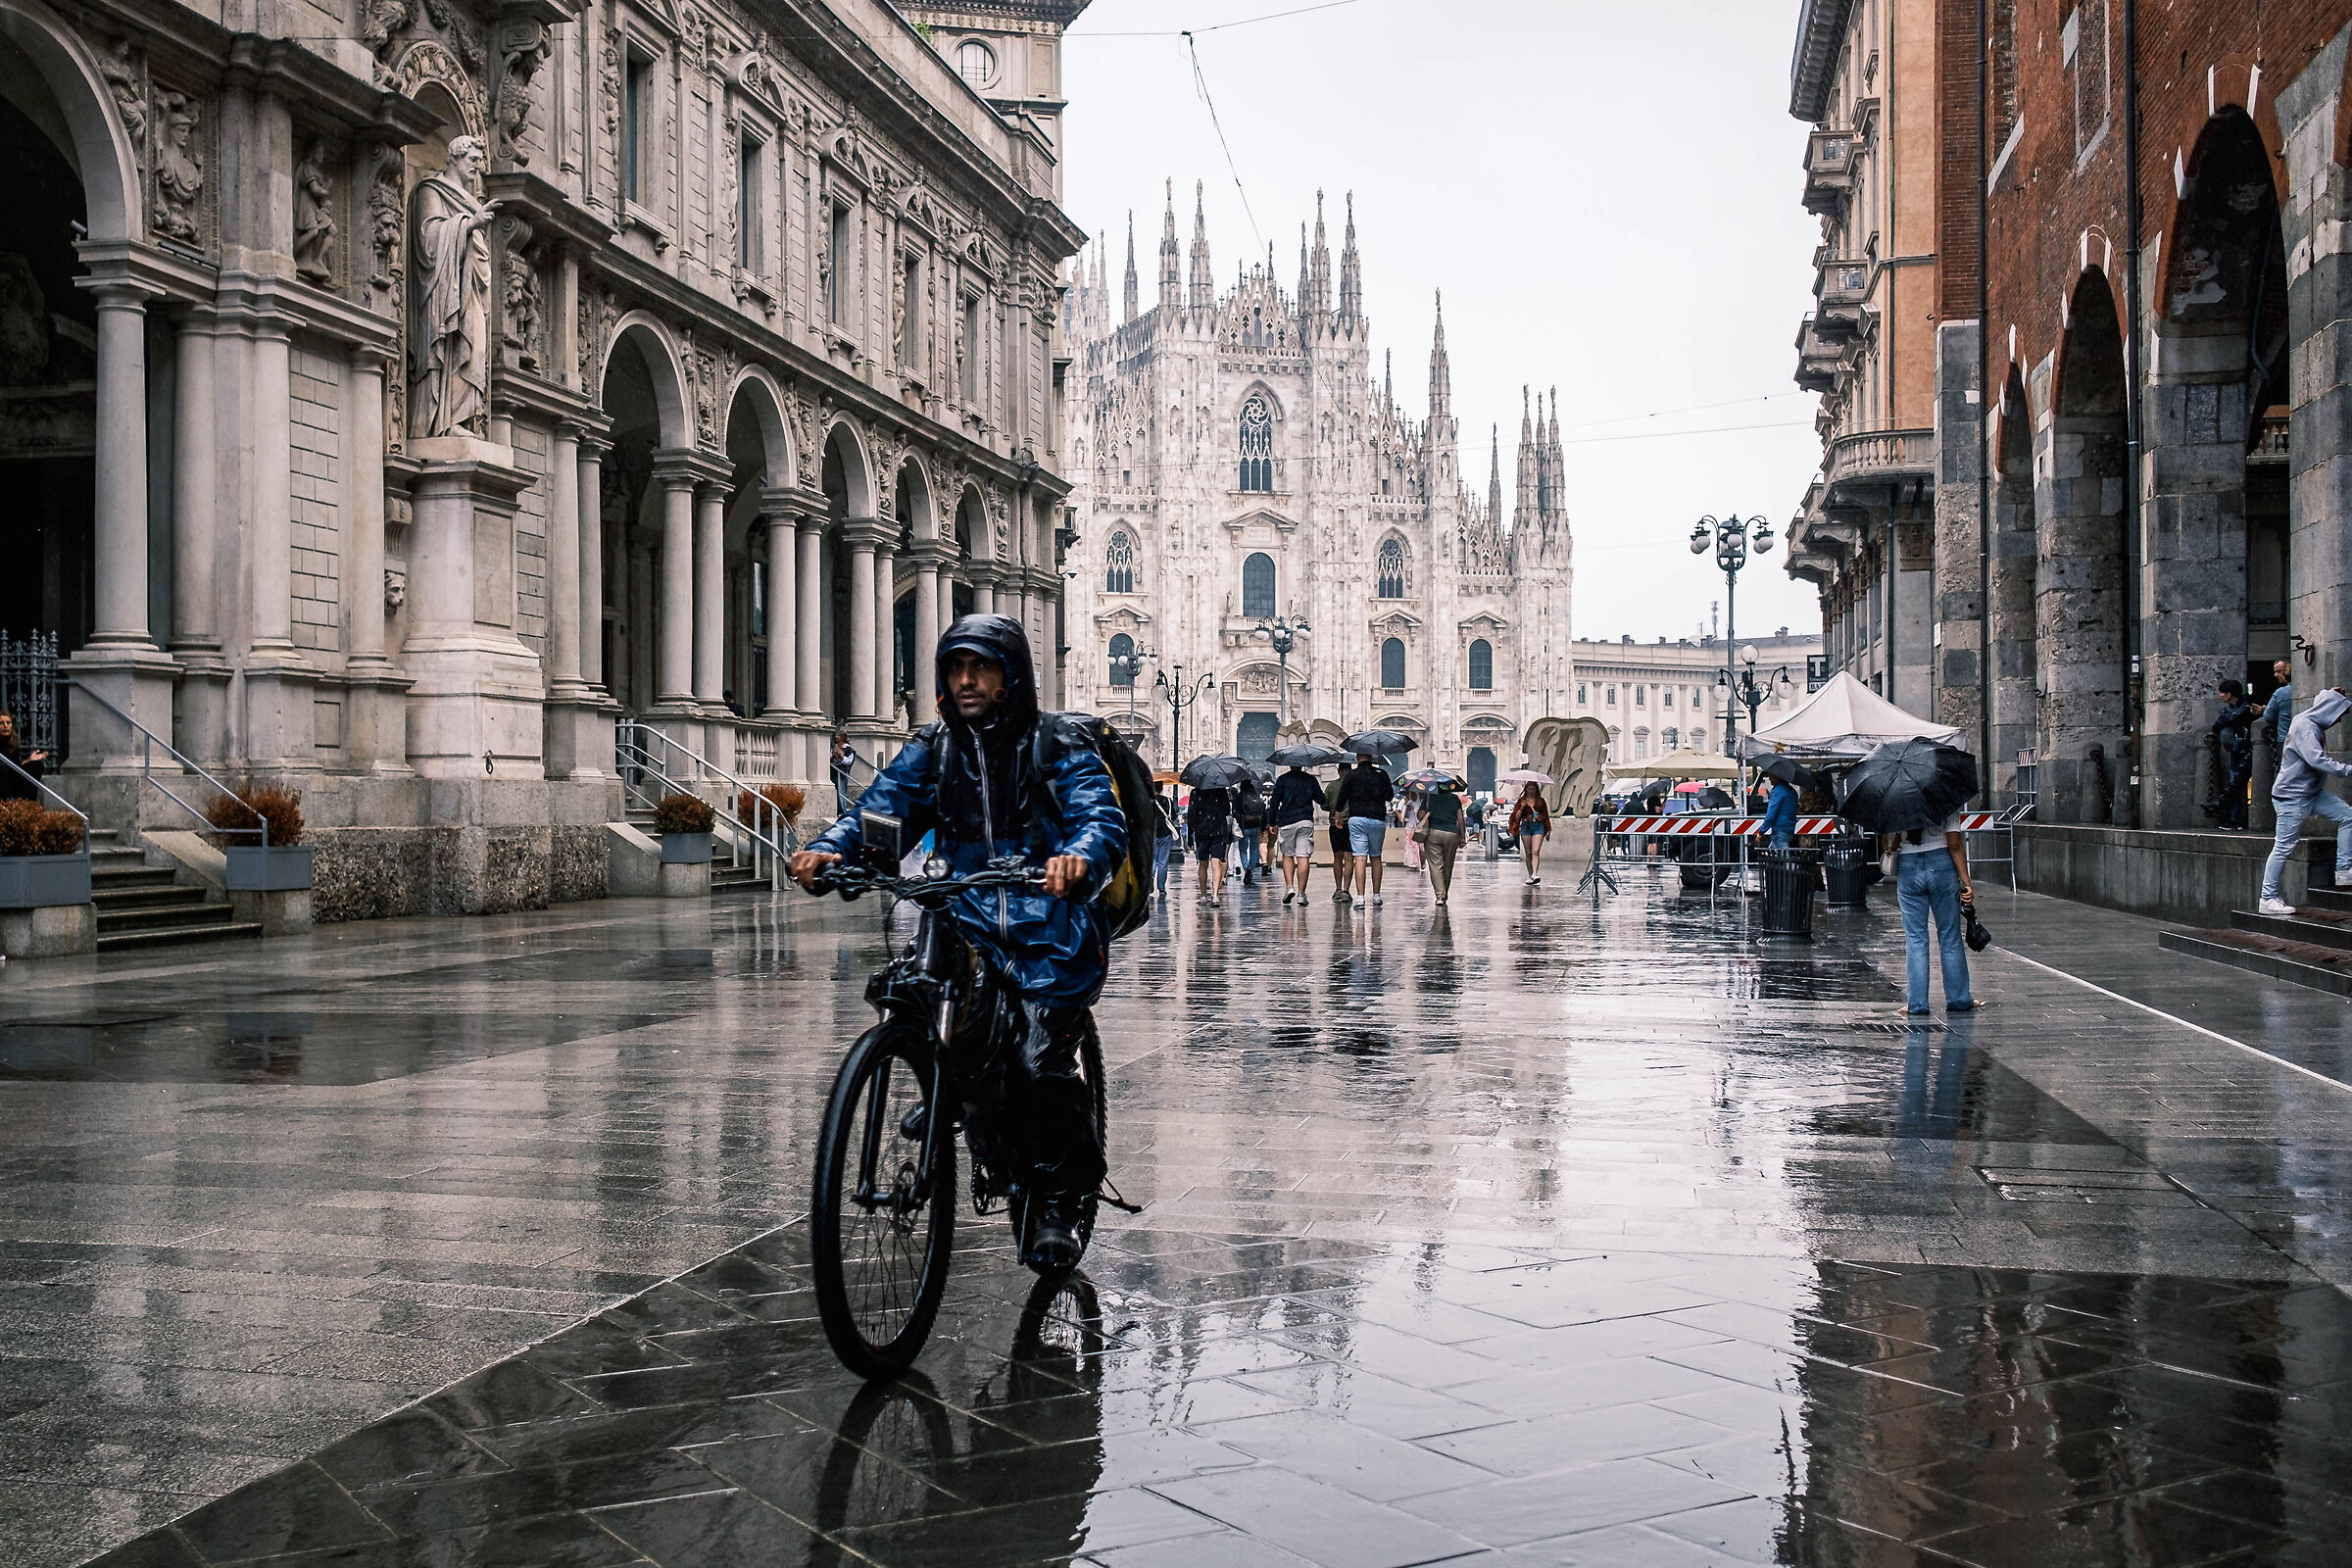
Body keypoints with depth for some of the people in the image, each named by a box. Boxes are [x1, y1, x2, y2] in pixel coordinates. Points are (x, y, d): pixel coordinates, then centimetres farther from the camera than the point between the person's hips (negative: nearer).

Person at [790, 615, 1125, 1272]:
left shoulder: (1058, 746, -1)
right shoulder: (932, 749, 11)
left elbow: (1103, 818, -15)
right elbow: (880, 806, -1)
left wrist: (1079, 856, -39)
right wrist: (830, 848, -23)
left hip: (1049, 933, -4)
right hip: (970, 930, 4)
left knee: (1039, 1063, -18)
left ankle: (1058, 1204, 4)